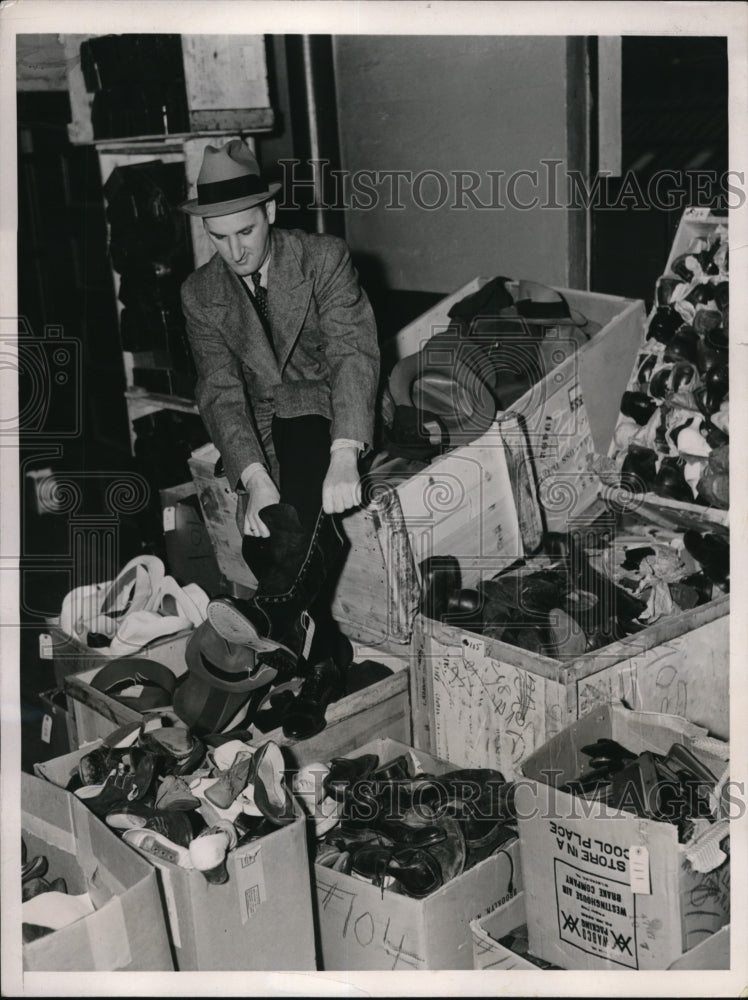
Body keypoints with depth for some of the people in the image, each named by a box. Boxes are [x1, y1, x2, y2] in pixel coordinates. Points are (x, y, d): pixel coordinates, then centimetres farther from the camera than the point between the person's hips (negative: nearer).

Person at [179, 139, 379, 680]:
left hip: (331, 414, -3)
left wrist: (344, 456, -37)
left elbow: (353, 355, -21)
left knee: (305, 450, -36)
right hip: (263, 427, 3)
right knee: (263, 536, -24)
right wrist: (253, 477, -29)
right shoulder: (200, 293, 0)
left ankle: (277, 609, -44)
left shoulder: (324, 258, -9)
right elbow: (221, 390, -10)